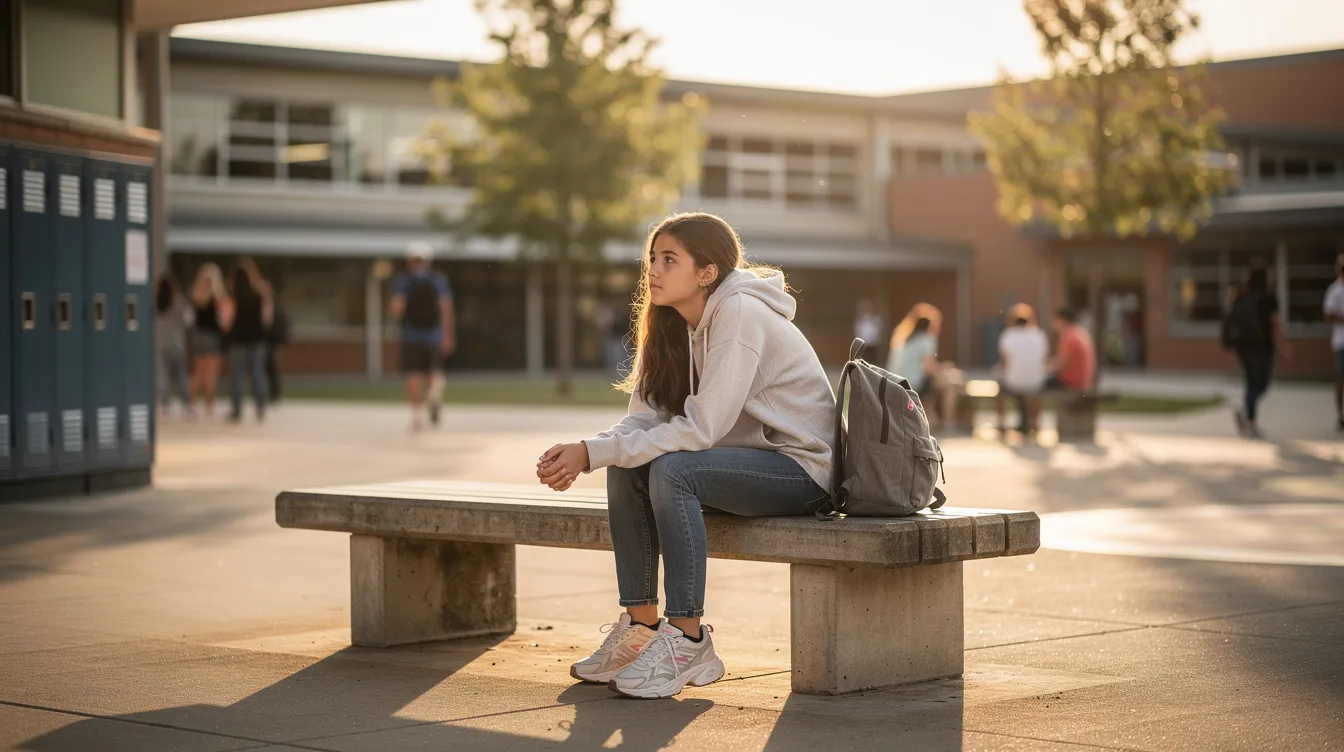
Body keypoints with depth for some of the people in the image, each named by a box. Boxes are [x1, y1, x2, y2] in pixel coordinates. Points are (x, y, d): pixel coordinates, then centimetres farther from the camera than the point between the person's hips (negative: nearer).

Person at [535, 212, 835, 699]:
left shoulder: (739, 314, -21)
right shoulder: (675, 324, 6)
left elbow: (701, 429, -26)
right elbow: (646, 418, 0)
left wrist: (593, 453, -26)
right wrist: (583, 451, -21)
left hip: (802, 467, -9)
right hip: (753, 459, 9)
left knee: (672, 470, -28)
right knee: (627, 468, -7)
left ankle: (687, 639, -22)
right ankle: (642, 626, -2)